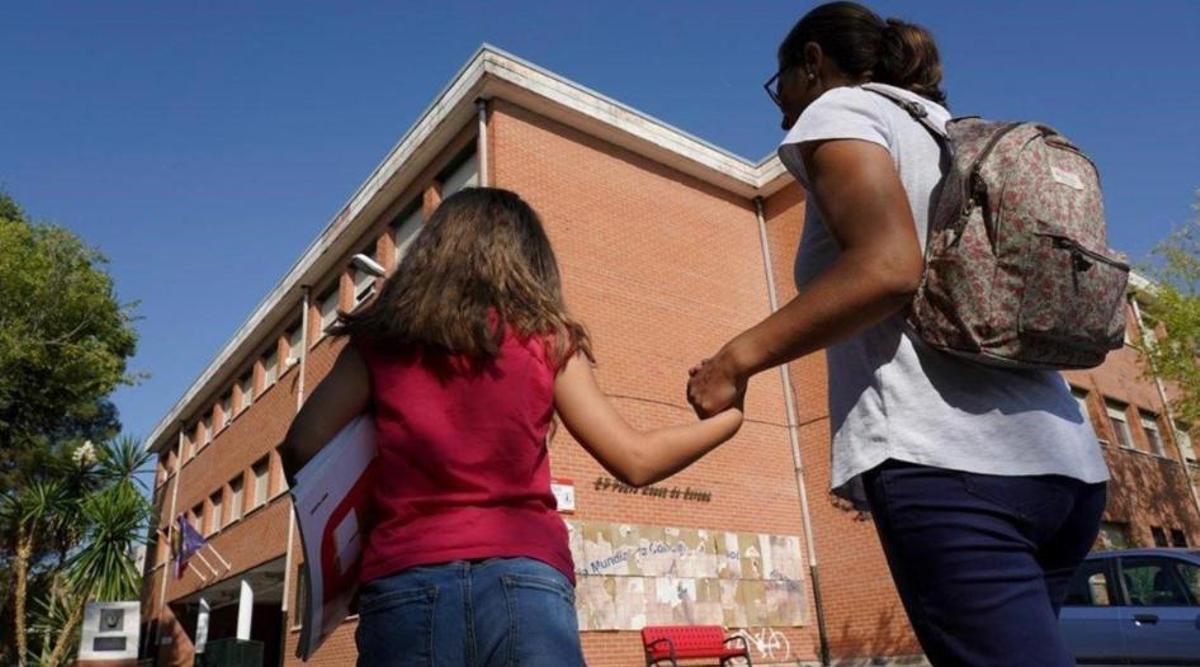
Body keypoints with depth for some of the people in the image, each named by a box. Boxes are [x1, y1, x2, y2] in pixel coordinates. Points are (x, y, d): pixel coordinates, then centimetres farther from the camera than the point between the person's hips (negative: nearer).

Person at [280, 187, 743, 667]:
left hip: (404, 585, 1)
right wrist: (729, 417, 23)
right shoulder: (545, 339, 9)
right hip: (523, 582, -1)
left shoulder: (381, 341, 12)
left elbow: (301, 448, 4)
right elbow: (635, 461, 8)